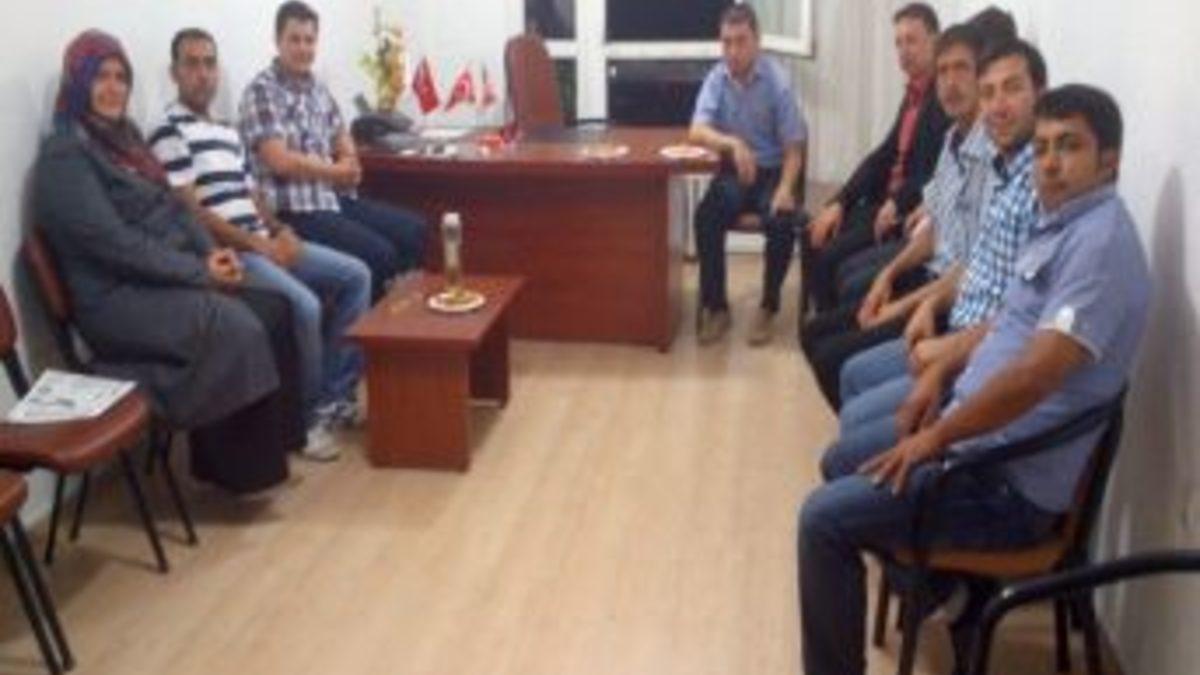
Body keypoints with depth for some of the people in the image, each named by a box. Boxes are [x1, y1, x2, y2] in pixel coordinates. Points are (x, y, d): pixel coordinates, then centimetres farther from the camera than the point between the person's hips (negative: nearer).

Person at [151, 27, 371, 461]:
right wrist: (259, 245, -15)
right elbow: (191, 213, -14)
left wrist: (280, 232, 1)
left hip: (264, 244, 9)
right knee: (305, 304, -30)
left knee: (355, 276, 1)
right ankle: (309, 413, -8)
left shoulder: (228, 134, 21)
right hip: (224, 253, -9)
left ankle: (336, 394, 5)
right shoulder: (169, 134, -7)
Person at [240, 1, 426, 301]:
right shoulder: (261, 92, -11)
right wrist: (337, 171, -6)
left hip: (336, 198, 9)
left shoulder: (317, 88, 15)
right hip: (296, 209, -9)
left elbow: (342, 138, 22)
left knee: (413, 229, 5)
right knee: (380, 254, -22)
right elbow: (281, 162, -19)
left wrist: (348, 162, -3)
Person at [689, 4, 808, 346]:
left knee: (782, 222, -30)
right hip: (733, 172, 2)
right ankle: (715, 307, -12)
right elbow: (697, 131, -16)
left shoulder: (777, 81, -10)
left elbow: (793, 147, -8)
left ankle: (768, 308, -9)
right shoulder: (716, 78, -4)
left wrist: (785, 188, -25)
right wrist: (733, 143, -36)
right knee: (706, 216, -27)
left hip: (772, 172, -2)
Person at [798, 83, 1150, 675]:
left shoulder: (1100, 241, -22)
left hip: (1011, 480, -10)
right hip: (983, 433, 10)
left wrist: (936, 436, -19)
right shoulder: (1066, 224, 11)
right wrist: (945, 370, 8)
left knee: (823, 519, -12)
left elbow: (1034, 374, -30)